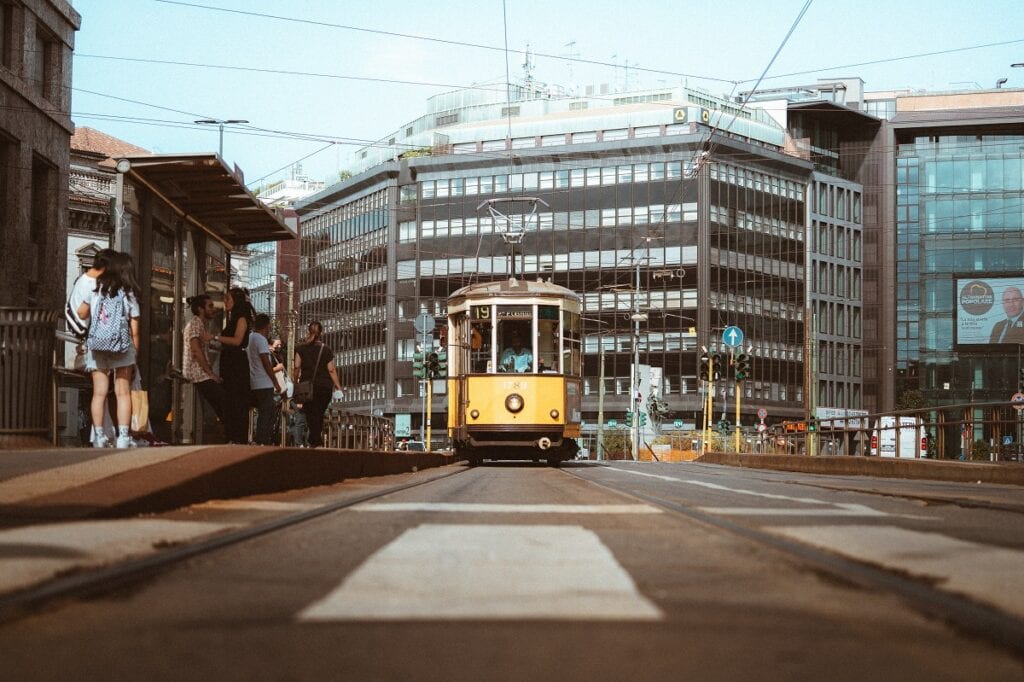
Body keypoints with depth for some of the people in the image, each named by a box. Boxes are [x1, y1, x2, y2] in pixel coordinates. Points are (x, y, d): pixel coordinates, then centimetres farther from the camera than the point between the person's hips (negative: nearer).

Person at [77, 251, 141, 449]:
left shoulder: (96, 289, 3)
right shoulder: (130, 295, 1)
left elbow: (82, 313, 10)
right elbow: (134, 330, 0)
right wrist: (135, 351, 8)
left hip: (97, 347, 1)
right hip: (122, 348, -1)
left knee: (99, 393, 3)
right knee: (123, 393, 0)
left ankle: (99, 435, -2)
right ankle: (123, 436, -6)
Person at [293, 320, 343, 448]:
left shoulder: (301, 349, 4)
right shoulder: (327, 351, 3)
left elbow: (297, 367, -2)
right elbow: (331, 370, -1)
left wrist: (295, 383, 7)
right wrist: (338, 387, 1)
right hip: (325, 387, 1)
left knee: (311, 415, 1)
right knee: (319, 415, 12)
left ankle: (315, 441, -9)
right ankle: (316, 440, 11)